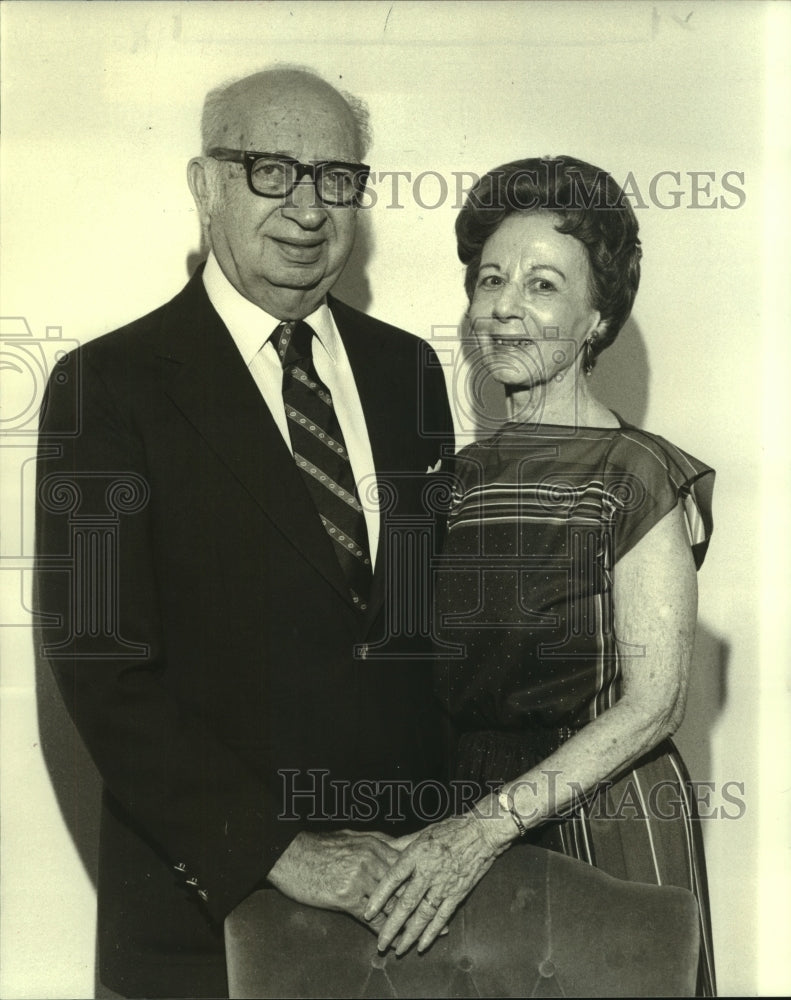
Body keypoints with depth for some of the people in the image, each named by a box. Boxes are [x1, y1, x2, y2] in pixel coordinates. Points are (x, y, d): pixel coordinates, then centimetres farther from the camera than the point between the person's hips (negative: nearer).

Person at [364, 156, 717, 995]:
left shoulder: (639, 477, -10)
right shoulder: (459, 476, 7)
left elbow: (652, 704, -16)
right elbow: (443, 688, 11)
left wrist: (491, 824, -24)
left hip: (607, 828, -4)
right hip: (469, 819, 5)